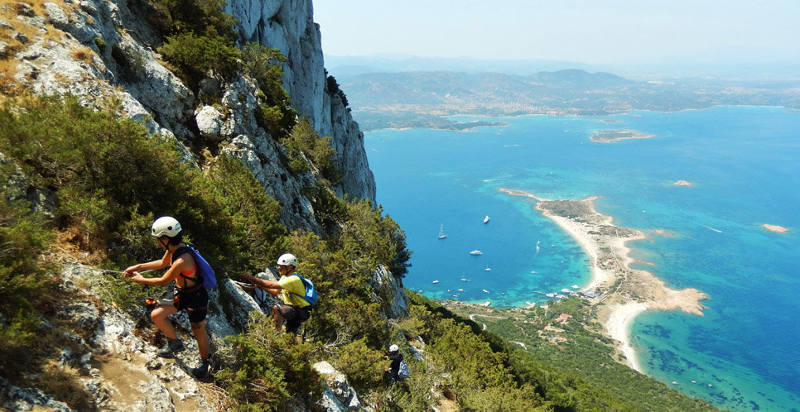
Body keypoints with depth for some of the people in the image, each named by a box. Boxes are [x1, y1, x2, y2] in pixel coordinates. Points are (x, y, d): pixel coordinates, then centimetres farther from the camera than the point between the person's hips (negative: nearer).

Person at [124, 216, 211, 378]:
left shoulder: (182, 260, -35)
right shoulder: (173, 248, -7)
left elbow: (163, 281, -22)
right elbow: (163, 263, 16)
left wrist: (141, 280, -6)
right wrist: (138, 267, 13)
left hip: (196, 298, -8)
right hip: (182, 294, 8)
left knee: (199, 332, 9)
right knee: (156, 316, 5)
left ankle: (204, 361, 34)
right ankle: (175, 343, 27)